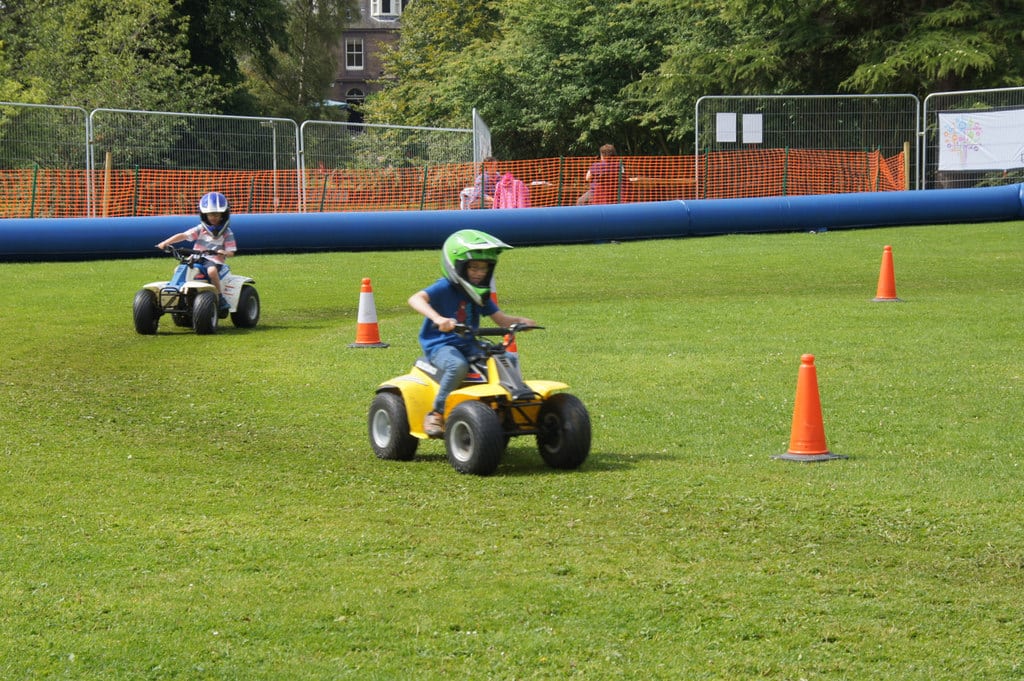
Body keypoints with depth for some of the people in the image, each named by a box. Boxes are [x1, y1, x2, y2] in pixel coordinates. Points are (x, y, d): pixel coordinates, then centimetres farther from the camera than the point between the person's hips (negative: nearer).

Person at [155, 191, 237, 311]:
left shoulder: (227, 233, 5)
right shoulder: (201, 229, 8)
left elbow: (231, 252, 1)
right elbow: (183, 235, -2)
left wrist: (223, 252, -24)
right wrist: (166, 242, -15)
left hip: (214, 261, -3)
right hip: (197, 258, 3)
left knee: (212, 270, -38)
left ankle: (220, 297, -26)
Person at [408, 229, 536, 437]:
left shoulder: (480, 295, 12)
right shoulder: (444, 288, -11)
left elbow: (501, 320, 12)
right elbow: (415, 299, -29)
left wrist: (520, 321, -10)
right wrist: (438, 318, -45)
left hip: (469, 346, 7)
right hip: (440, 345, -7)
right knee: (458, 365, -38)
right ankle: (436, 414, -24)